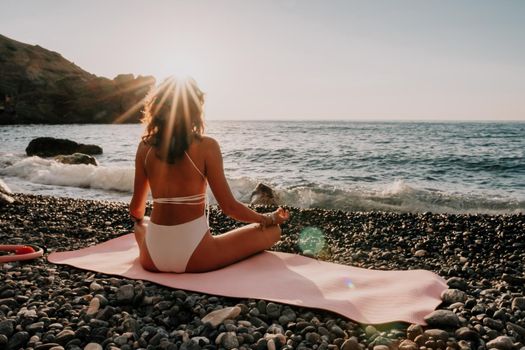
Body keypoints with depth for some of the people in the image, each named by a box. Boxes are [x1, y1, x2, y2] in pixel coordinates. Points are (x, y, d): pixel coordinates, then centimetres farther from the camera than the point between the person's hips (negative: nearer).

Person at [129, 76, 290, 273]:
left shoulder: (145, 147, 1)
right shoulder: (206, 146, -10)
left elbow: (136, 209, 10)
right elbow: (229, 207, -8)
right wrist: (270, 218, 9)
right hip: (193, 258, -4)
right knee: (272, 231, 9)